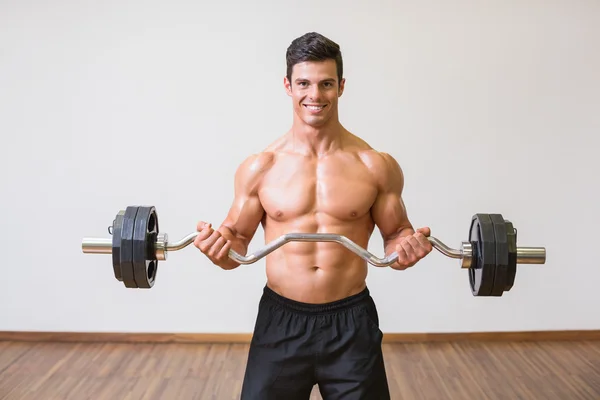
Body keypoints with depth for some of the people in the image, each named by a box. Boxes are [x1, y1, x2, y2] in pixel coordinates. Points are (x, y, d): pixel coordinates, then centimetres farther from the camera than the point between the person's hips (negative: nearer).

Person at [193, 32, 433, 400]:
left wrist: (407, 247, -17)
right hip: (281, 320, 0)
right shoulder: (259, 167, -3)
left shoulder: (377, 166, -4)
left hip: (352, 321, 0)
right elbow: (237, 243, 4)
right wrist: (218, 248, -18)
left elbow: (394, 236, 6)